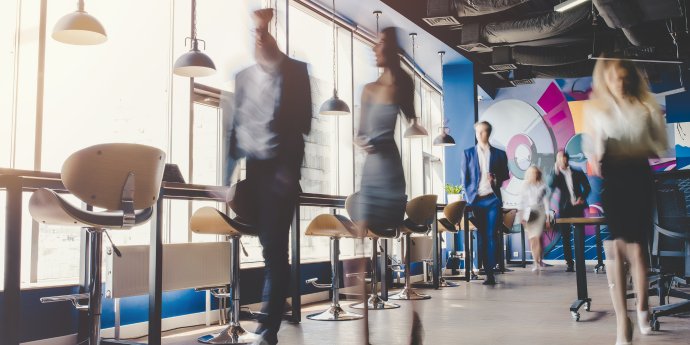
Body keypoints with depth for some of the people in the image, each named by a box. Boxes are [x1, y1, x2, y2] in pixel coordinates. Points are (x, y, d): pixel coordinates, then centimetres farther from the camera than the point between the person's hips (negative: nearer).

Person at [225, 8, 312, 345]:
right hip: (246, 168, 4)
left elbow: (302, 123, -1)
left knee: (274, 248, -4)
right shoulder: (243, 76, 14)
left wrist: (289, 169, -10)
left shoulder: (295, 71, 4)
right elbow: (234, 125, 12)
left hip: (278, 169, -4)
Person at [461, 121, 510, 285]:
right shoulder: (468, 153, 9)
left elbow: (505, 174, 11)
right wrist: (470, 197, -4)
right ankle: (488, 272, 9)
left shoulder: (499, 154, 8)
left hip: (492, 199, -1)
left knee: (491, 235, -8)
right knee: (481, 236, 3)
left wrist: (496, 180, -11)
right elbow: (464, 178, 5)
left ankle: (490, 271, -7)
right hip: (475, 199, 1)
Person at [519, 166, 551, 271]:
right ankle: (536, 262, 2)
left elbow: (545, 200, 8)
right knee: (532, 238, -2)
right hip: (529, 214, 1)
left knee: (538, 237, -12)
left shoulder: (542, 186, 7)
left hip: (540, 212, -1)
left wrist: (548, 215, 4)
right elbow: (522, 201, 8)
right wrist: (521, 214, 1)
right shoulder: (525, 186, 9)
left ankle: (540, 260, 0)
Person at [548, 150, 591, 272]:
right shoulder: (556, 174, 6)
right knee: (565, 237, -2)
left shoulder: (578, 173, 10)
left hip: (577, 207, 1)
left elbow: (587, 187, 11)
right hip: (564, 208, 0)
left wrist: (582, 198, -6)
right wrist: (556, 171, -17)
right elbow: (551, 186, -12)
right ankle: (569, 263, 3)